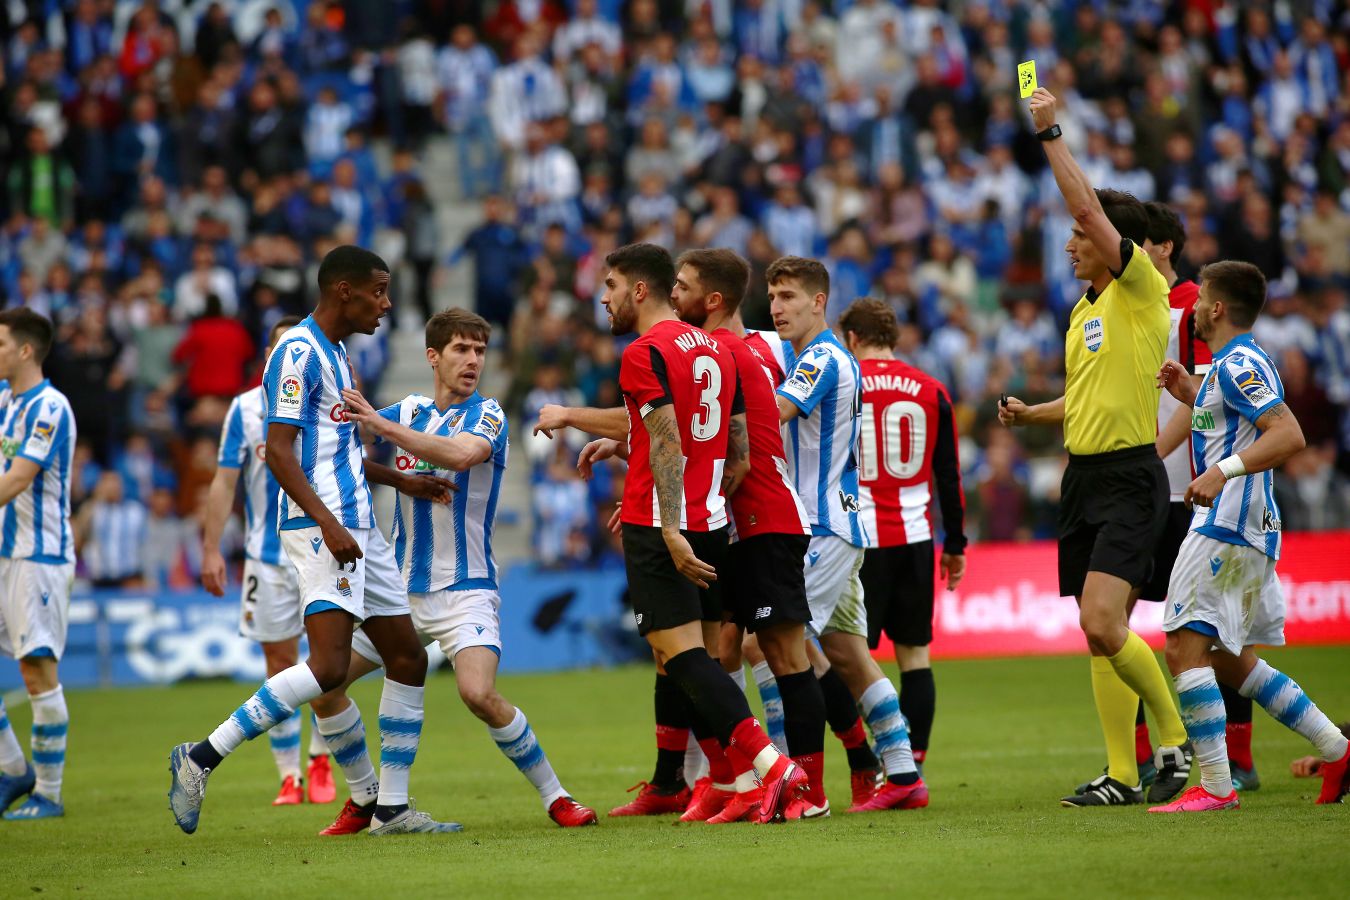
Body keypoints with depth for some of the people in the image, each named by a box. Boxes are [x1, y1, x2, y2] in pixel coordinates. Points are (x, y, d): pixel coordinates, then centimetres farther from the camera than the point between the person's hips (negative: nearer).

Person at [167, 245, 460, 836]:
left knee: (407, 659, 9)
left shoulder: (335, 355, 19)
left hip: (356, 529, 10)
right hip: (322, 528, -10)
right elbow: (278, 450, -18)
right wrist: (328, 522, -27)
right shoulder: (299, 351, -11)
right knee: (330, 666, -20)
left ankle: (391, 808, 13)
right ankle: (202, 758, -15)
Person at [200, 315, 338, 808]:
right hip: (267, 555, 0)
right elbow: (224, 483, 1)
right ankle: (289, 776, 9)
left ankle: (320, 763, 11)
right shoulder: (245, 409, 0)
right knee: (279, 665, 3)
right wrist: (211, 549, -5)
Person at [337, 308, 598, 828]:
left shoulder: (486, 414, -8)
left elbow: (459, 454, -29)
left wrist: (381, 424, -35)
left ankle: (554, 797, -11)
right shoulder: (409, 410, 10)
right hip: (399, 587, 6)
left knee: (479, 694, -26)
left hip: (464, 587, -6)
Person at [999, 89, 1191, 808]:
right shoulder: (1085, 308, 16)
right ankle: (1122, 775, 9)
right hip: (1084, 477, 9)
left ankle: (1179, 738, -4)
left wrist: (1050, 133, -13)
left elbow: (1090, 208, -18)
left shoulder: (1143, 290, -8)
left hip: (1129, 479, -9)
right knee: (1098, 633, 6)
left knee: (1102, 624, -19)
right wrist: (1030, 414, 11)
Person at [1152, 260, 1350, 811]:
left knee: (1186, 647, -12)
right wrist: (1190, 394, 27)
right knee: (1231, 662, 15)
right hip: (1249, 532, 11)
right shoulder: (1231, 365, 19)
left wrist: (1224, 470, -33)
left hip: (1228, 527, -11)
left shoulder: (1239, 365, -13)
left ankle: (1215, 786, -15)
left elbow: (1289, 434, -24)